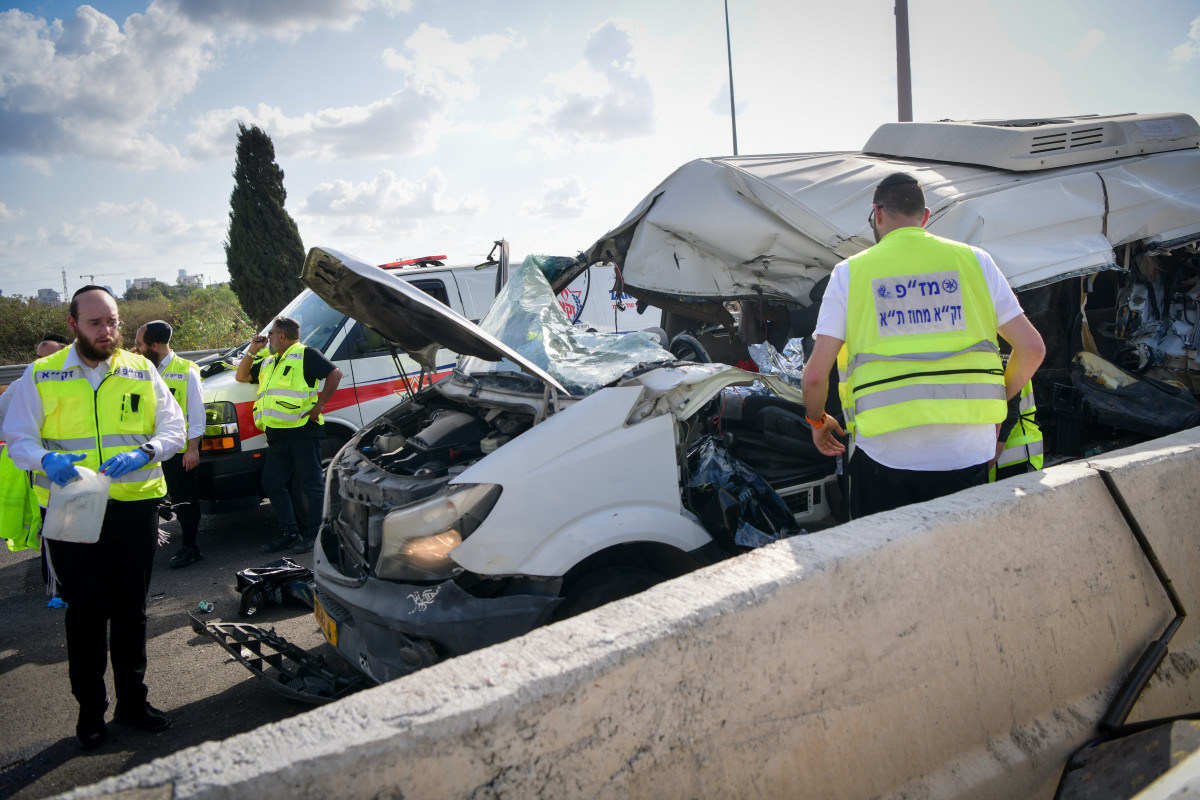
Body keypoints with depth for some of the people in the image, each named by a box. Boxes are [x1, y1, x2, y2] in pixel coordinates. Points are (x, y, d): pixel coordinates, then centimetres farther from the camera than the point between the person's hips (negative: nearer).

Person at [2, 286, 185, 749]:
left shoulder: (140, 372, 7)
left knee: (131, 609, 10)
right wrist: (46, 460, -20)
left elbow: (174, 428, 5)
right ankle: (90, 709, 16)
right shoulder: (41, 376, 2)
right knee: (86, 610, 0)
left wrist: (143, 453, -15)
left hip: (134, 506, 2)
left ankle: (132, 700, 24)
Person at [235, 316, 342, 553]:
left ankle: (312, 534, 6)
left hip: (303, 431, -9)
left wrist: (318, 406, -14)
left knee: (312, 484, -2)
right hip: (277, 435, 9)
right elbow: (241, 376, 28)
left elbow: (335, 374, -9)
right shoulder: (268, 363, 24)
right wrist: (252, 350, 15)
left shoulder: (305, 355, -2)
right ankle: (289, 533, 17)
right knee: (272, 484, 9)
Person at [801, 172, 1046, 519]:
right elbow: (1032, 348, 8)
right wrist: (999, 402, 24)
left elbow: (816, 373, -2)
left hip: (887, 453, -2)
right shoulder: (973, 260, 9)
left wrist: (818, 421, 18)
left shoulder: (851, 272, 4)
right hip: (968, 454, 2)